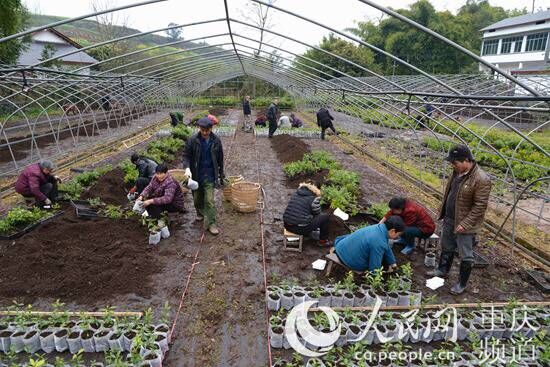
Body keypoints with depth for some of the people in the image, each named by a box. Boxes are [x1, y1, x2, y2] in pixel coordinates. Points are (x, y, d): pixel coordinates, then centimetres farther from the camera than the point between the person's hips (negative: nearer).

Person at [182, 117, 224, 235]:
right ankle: (200, 212, 44)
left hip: (210, 175, -1)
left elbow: (220, 159, 5)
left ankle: (211, 223, 3)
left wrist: (221, 175, 9)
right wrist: (187, 168, -22)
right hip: (196, 174, 1)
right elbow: (186, 155, -4)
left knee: (209, 200, -4)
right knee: (197, 198, 16)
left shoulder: (216, 141, -3)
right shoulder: (192, 140, -8)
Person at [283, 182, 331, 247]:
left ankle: (310, 233, 36)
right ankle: (323, 241, 21)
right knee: (325, 217, 8)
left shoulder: (295, 193, 10)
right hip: (301, 228, -7)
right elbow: (317, 215, 5)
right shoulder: (314, 199, -9)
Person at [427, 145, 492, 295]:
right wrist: (442, 210, 15)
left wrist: (465, 224, -23)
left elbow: (480, 206, -23)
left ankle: (462, 284, 26)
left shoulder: (481, 180, -25)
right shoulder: (457, 172, 0)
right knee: (446, 247, 25)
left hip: (465, 224, -8)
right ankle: (442, 270, 45)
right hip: (449, 219, 8)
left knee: (466, 256, 10)